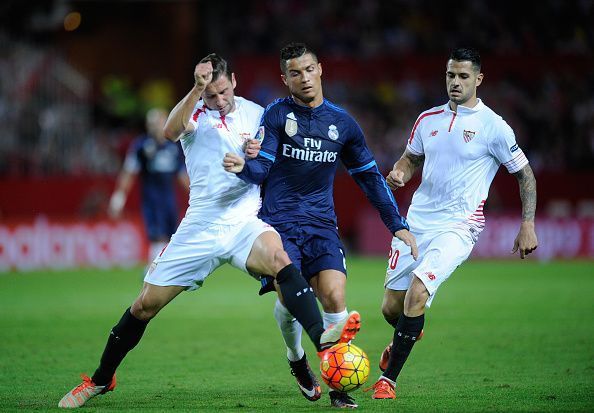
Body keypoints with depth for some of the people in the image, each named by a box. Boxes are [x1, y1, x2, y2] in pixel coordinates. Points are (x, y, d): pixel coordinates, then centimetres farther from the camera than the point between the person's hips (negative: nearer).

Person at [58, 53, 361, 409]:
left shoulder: (255, 113, 6)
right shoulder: (195, 113, 0)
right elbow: (171, 131, -24)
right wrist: (197, 90, -36)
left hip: (245, 222, 0)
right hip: (201, 227, 0)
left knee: (280, 259, -33)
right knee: (146, 304, 3)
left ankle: (322, 338, -48)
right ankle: (101, 380, 22)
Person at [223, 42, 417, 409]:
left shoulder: (342, 122, 8)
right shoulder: (276, 115, 0)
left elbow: (370, 176, 16)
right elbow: (262, 170, -6)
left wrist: (397, 224, 11)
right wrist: (244, 166, -31)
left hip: (321, 224, 2)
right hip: (280, 222, -2)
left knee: (334, 296, -17)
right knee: (290, 297, -18)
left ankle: (339, 385, -6)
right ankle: (297, 358, 14)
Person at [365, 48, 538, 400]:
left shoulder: (493, 126, -6)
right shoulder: (428, 119, 9)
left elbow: (525, 174, 1)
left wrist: (528, 226, -6)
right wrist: (399, 174, 0)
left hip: (457, 227, -5)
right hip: (416, 222, 5)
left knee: (417, 292, -25)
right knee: (391, 308, 5)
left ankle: (388, 378, -13)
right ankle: (407, 336, 43)